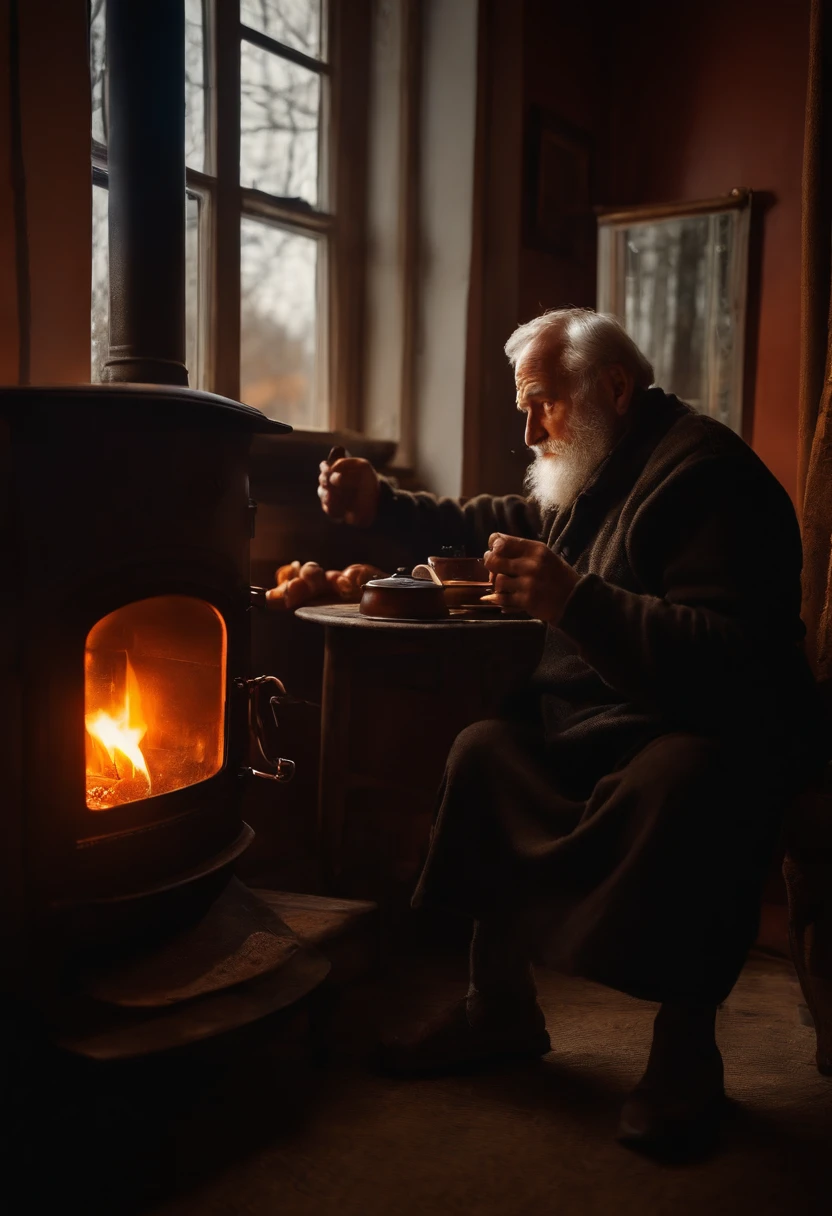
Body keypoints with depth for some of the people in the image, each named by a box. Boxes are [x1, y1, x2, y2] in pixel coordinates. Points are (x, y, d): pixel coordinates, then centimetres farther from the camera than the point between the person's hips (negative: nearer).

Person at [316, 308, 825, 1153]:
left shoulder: (703, 473, -19)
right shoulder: (596, 474, 10)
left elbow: (729, 659, -30)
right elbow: (493, 525, 27)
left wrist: (576, 601, -37)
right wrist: (381, 505, 15)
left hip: (718, 729, -9)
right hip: (602, 717, 9)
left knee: (680, 785, -38)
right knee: (487, 749, -2)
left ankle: (685, 1052, -16)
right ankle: (500, 1009, 8)